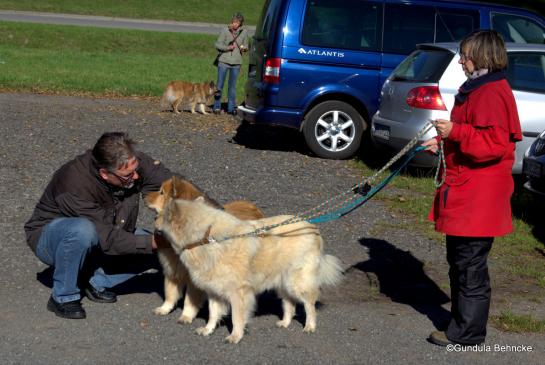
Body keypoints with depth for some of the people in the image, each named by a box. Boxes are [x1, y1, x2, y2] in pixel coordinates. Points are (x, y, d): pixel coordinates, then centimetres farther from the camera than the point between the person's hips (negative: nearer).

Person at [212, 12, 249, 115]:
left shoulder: (244, 32, 4)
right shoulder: (225, 31, -4)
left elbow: (245, 46, 14)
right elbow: (217, 44, -2)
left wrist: (244, 48, -8)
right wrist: (227, 47, -16)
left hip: (236, 62, 2)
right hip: (224, 61, -2)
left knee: (232, 86, 8)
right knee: (220, 84, 1)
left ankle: (231, 108, 15)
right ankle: (217, 107, 10)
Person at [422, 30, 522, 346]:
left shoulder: (492, 94, -17)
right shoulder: (477, 90, 17)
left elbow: (494, 143, -25)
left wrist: (455, 132, -24)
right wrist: (443, 142, 12)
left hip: (478, 198, -11)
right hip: (465, 191, 11)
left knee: (470, 265, -4)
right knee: (459, 261, 18)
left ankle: (467, 333, 3)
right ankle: (464, 321, 28)